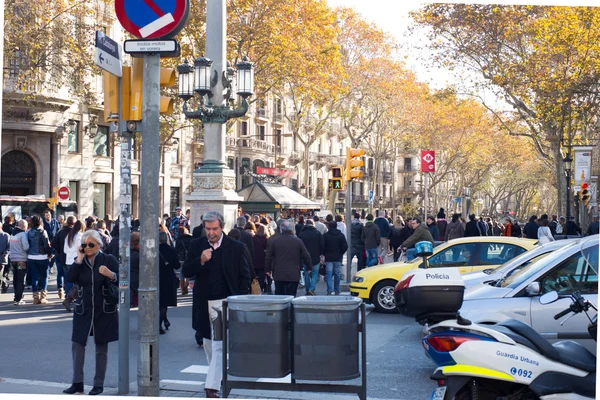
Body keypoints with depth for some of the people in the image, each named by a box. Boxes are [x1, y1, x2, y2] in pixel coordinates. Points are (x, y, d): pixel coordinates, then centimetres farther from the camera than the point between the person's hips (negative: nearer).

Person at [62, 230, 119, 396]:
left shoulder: (109, 260, -5)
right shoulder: (79, 261, 3)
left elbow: (121, 281, -11)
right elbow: (69, 279, -12)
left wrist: (111, 275, -31)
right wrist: (79, 260, -15)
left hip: (104, 311, -3)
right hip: (83, 310, 3)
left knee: (101, 347, 5)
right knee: (77, 345, 0)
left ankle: (99, 384, 14)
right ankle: (77, 383, 9)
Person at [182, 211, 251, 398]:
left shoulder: (235, 247, -3)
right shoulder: (196, 245, 2)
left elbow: (244, 276, 2)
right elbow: (186, 272, -1)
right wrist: (201, 261, -20)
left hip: (225, 302, -3)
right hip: (203, 303, 4)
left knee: (219, 344, -10)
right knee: (208, 343, 15)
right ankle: (218, 374, 34)